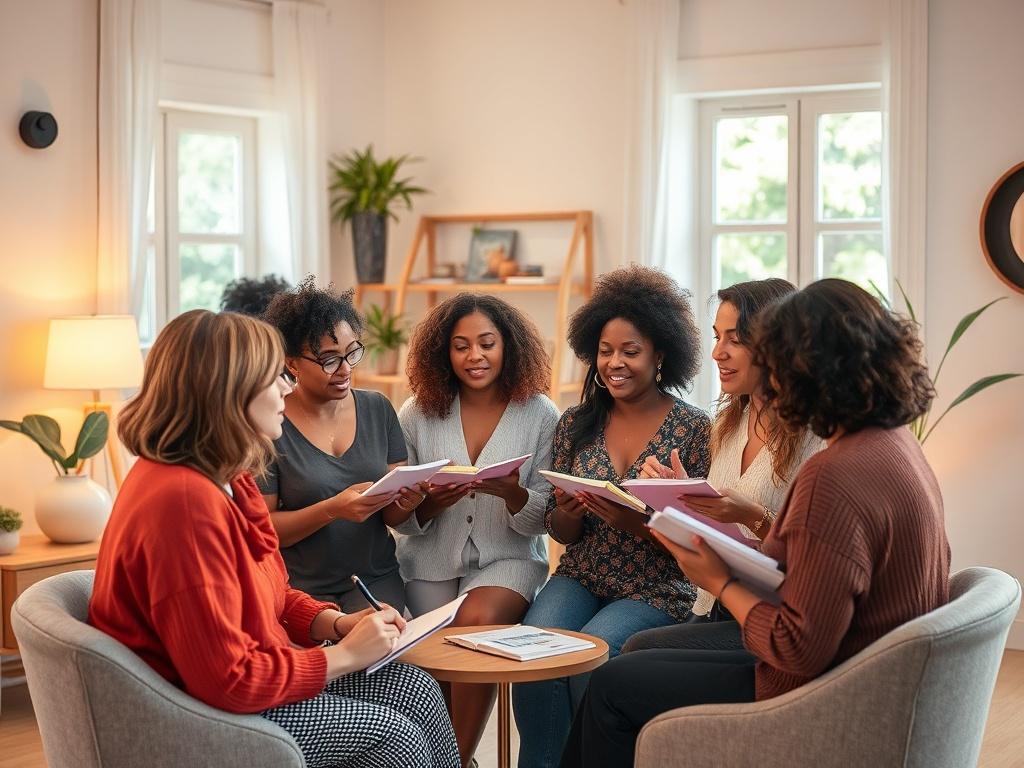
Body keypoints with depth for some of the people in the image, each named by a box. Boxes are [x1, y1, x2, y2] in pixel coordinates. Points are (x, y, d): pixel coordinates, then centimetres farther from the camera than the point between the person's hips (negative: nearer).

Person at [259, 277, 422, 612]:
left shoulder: (377, 409, 6)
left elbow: (391, 516, 10)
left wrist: (406, 501, -13)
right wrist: (333, 509, -21)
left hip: (376, 580, 3)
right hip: (300, 586, -3)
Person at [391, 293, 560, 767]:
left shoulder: (539, 414, 0)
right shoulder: (417, 414, 2)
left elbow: (542, 520, -1)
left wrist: (514, 495, -22)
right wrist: (430, 504, -19)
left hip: (508, 557, -1)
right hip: (431, 563, 1)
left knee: (477, 619, -30)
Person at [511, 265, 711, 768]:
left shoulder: (694, 429, -6)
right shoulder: (576, 424, 6)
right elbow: (562, 535, 10)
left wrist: (635, 522, -23)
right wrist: (567, 512, -13)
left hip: (657, 589, -3)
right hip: (580, 577, 3)